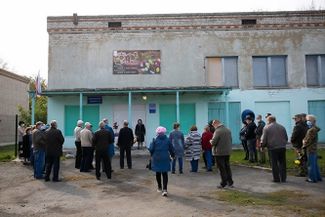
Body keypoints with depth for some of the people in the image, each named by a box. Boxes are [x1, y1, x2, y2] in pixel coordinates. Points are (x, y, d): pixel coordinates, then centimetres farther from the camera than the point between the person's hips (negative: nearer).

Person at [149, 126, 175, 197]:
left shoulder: (155, 140, -8)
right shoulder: (167, 140, -3)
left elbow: (151, 149, -8)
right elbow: (171, 149, 2)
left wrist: (152, 155, 13)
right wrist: (172, 155, 21)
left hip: (156, 159, 0)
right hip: (165, 159, 1)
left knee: (158, 173, 16)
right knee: (165, 174, 4)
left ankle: (160, 188, 28)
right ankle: (164, 189, -7)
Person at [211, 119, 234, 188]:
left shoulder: (218, 131, -18)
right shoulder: (228, 130, 8)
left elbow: (213, 142, -19)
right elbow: (231, 141, 13)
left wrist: (211, 141, 1)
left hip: (219, 152, -7)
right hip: (228, 152, 7)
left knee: (222, 168, 2)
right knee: (227, 167, 16)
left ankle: (223, 183, 9)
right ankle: (230, 182, 22)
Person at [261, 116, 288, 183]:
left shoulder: (266, 128, -5)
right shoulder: (282, 127, 9)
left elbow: (264, 139, -7)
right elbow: (286, 138, 14)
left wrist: (262, 146, 8)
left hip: (272, 148, -4)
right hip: (282, 147, 4)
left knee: (274, 164, 3)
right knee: (282, 163, 11)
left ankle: (276, 178, 7)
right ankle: (283, 178, 15)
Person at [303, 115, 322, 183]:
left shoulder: (312, 130, -19)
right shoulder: (314, 129, 13)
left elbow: (309, 140, -18)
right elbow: (306, 138, 20)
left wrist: (304, 145, -3)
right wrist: (304, 140, 5)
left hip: (311, 149, -10)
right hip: (314, 149, 10)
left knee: (311, 164, -2)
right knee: (315, 164, 17)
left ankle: (312, 178, 4)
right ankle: (318, 177, 26)